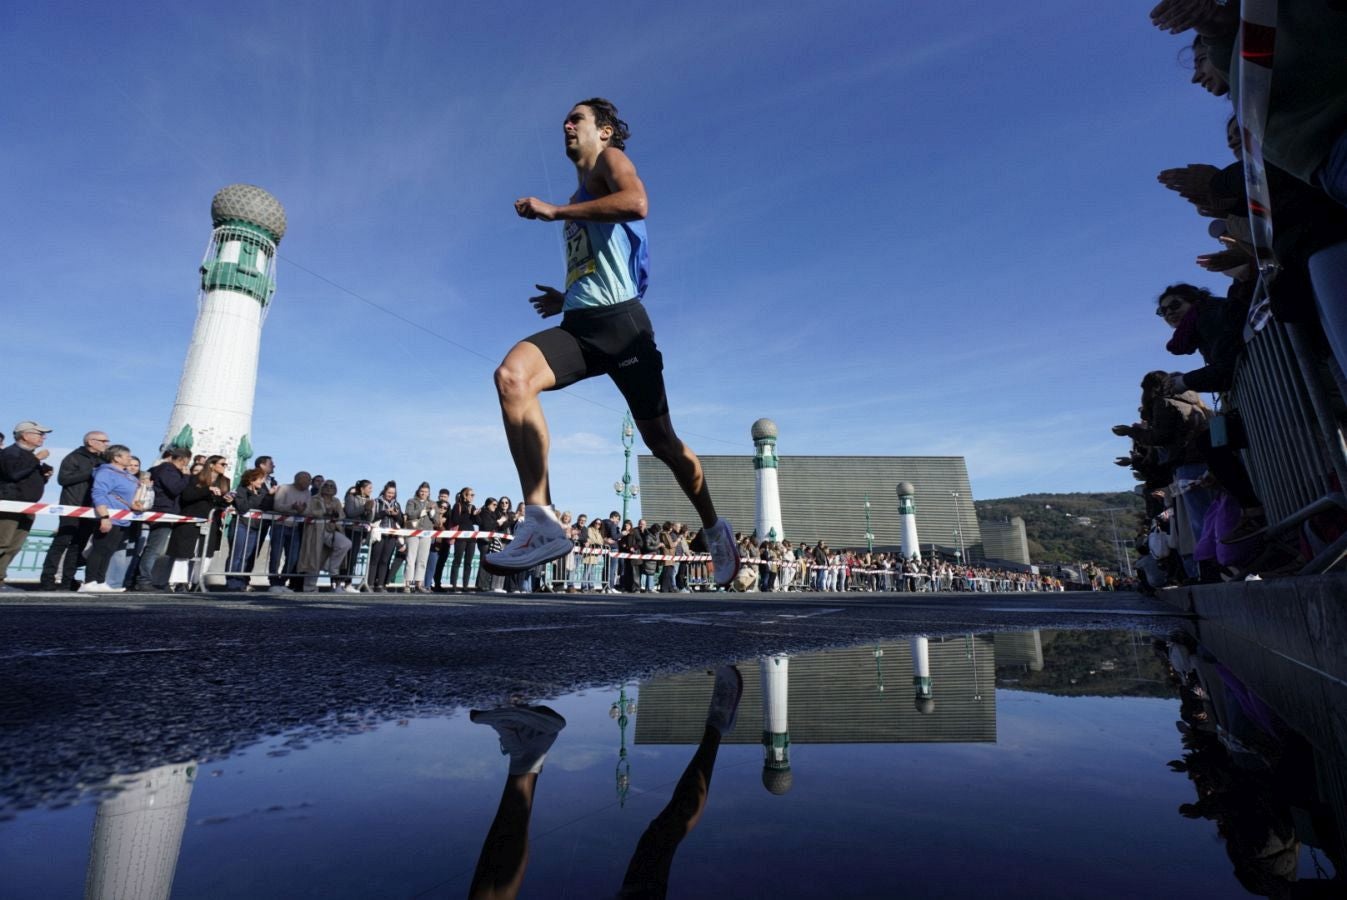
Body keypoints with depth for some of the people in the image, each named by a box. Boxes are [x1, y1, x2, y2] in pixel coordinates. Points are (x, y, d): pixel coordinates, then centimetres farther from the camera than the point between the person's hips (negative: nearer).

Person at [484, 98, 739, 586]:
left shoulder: (611, 159, 7)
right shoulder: (581, 197, 30)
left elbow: (636, 203, -18)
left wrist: (553, 211, -15)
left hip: (619, 321, -6)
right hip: (577, 324, 7)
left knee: (660, 440, 0)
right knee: (511, 375, -24)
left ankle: (714, 529, 21)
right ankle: (542, 522, -31)